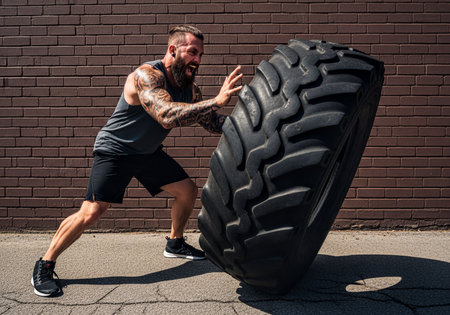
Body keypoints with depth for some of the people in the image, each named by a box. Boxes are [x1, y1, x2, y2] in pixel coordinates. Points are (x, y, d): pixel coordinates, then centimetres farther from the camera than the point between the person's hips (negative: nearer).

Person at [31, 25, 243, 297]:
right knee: (91, 213, -15)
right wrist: (216, 101, -49)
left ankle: (175, 243, 29)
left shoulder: (190, 88, -4)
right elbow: (167, 116, -46)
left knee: (188, 191, 6)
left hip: (149, 152, 8)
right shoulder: (146, 75, -28)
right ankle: (44, 266, 7)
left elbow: (213, 123, 1)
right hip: (115, 150, -7)